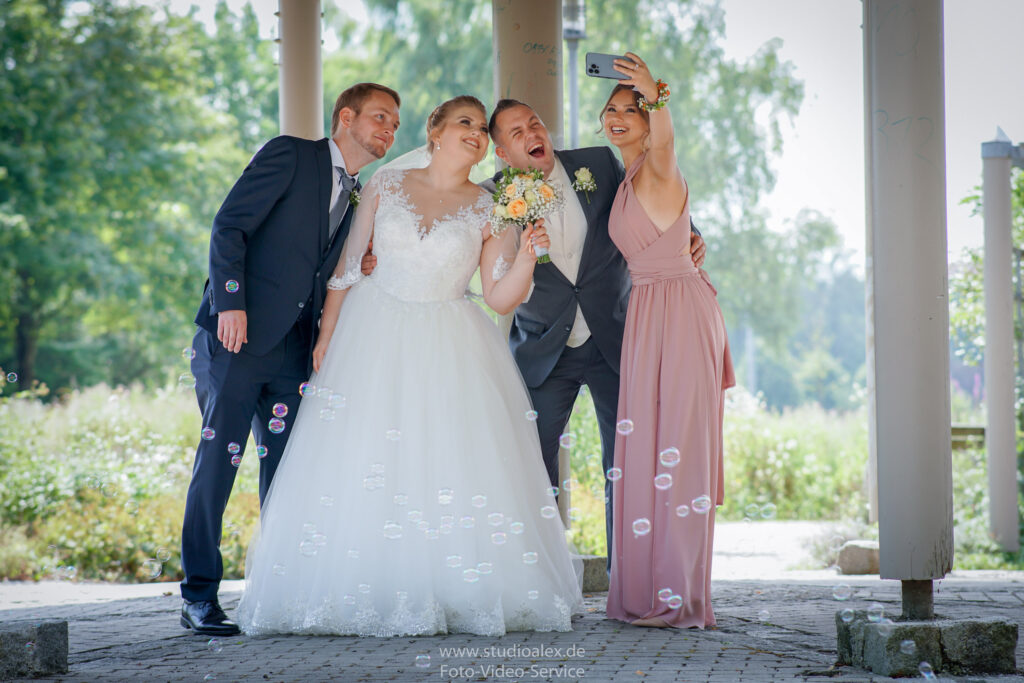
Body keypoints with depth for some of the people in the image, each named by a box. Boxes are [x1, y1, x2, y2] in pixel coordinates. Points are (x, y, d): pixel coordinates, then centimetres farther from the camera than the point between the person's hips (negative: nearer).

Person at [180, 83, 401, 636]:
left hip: (295, 350, 7)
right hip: (240, 337, -6)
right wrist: (230, 301, -18)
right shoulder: (289, 155, 0)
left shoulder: (359, 198, 19)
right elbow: (229, 226, -8)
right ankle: (200, 597, -1)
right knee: (217, 462, -6)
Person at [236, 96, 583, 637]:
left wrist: (527, 256, -18)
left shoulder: (489, 211, 4)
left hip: (449, 351, 0)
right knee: (361, 469, -4)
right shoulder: (387, 184, 5)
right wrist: (326, 337, 2)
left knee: (455, 469, -8)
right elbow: (349, 264, 7)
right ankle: (366, 598, 2)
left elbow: (501, 298, 0)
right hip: (376, 342, 0)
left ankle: (455, 599, -1)